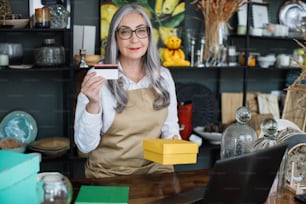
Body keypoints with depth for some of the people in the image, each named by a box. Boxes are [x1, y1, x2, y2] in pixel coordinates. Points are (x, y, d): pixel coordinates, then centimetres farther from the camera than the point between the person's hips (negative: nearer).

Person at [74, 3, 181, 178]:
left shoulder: (163, 76, 1)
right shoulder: (98, 78, -10)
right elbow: (85, 145, -12)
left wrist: (174, 140, -7)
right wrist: (93, 104, -25)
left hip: (154, 168, 2)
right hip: (109, 173, -1)